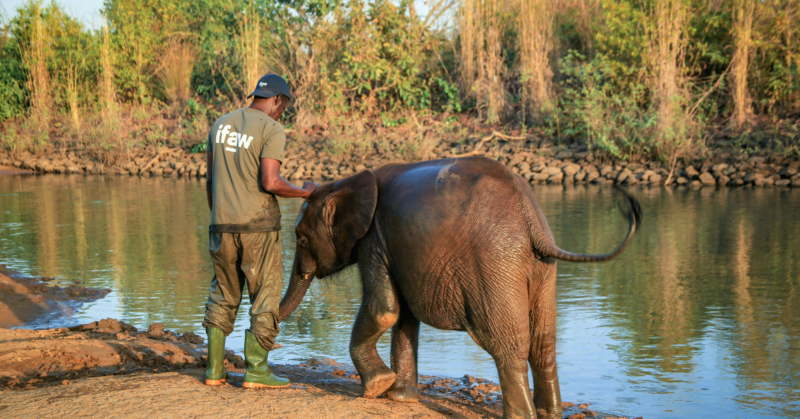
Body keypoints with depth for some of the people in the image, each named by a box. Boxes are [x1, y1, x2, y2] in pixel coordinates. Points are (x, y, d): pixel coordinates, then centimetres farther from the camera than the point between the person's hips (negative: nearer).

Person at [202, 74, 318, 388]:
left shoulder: (221, 124, 11)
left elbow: (210, 180, 13)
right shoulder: (272, 130, -9)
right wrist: (303, 192, -2)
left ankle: (214, 369, 12)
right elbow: (270, 182, -19)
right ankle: (256, 370, 2)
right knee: (265, 295, 3)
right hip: (258, 224, -6)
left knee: (223, 294, 14)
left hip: (222, 223, 6)